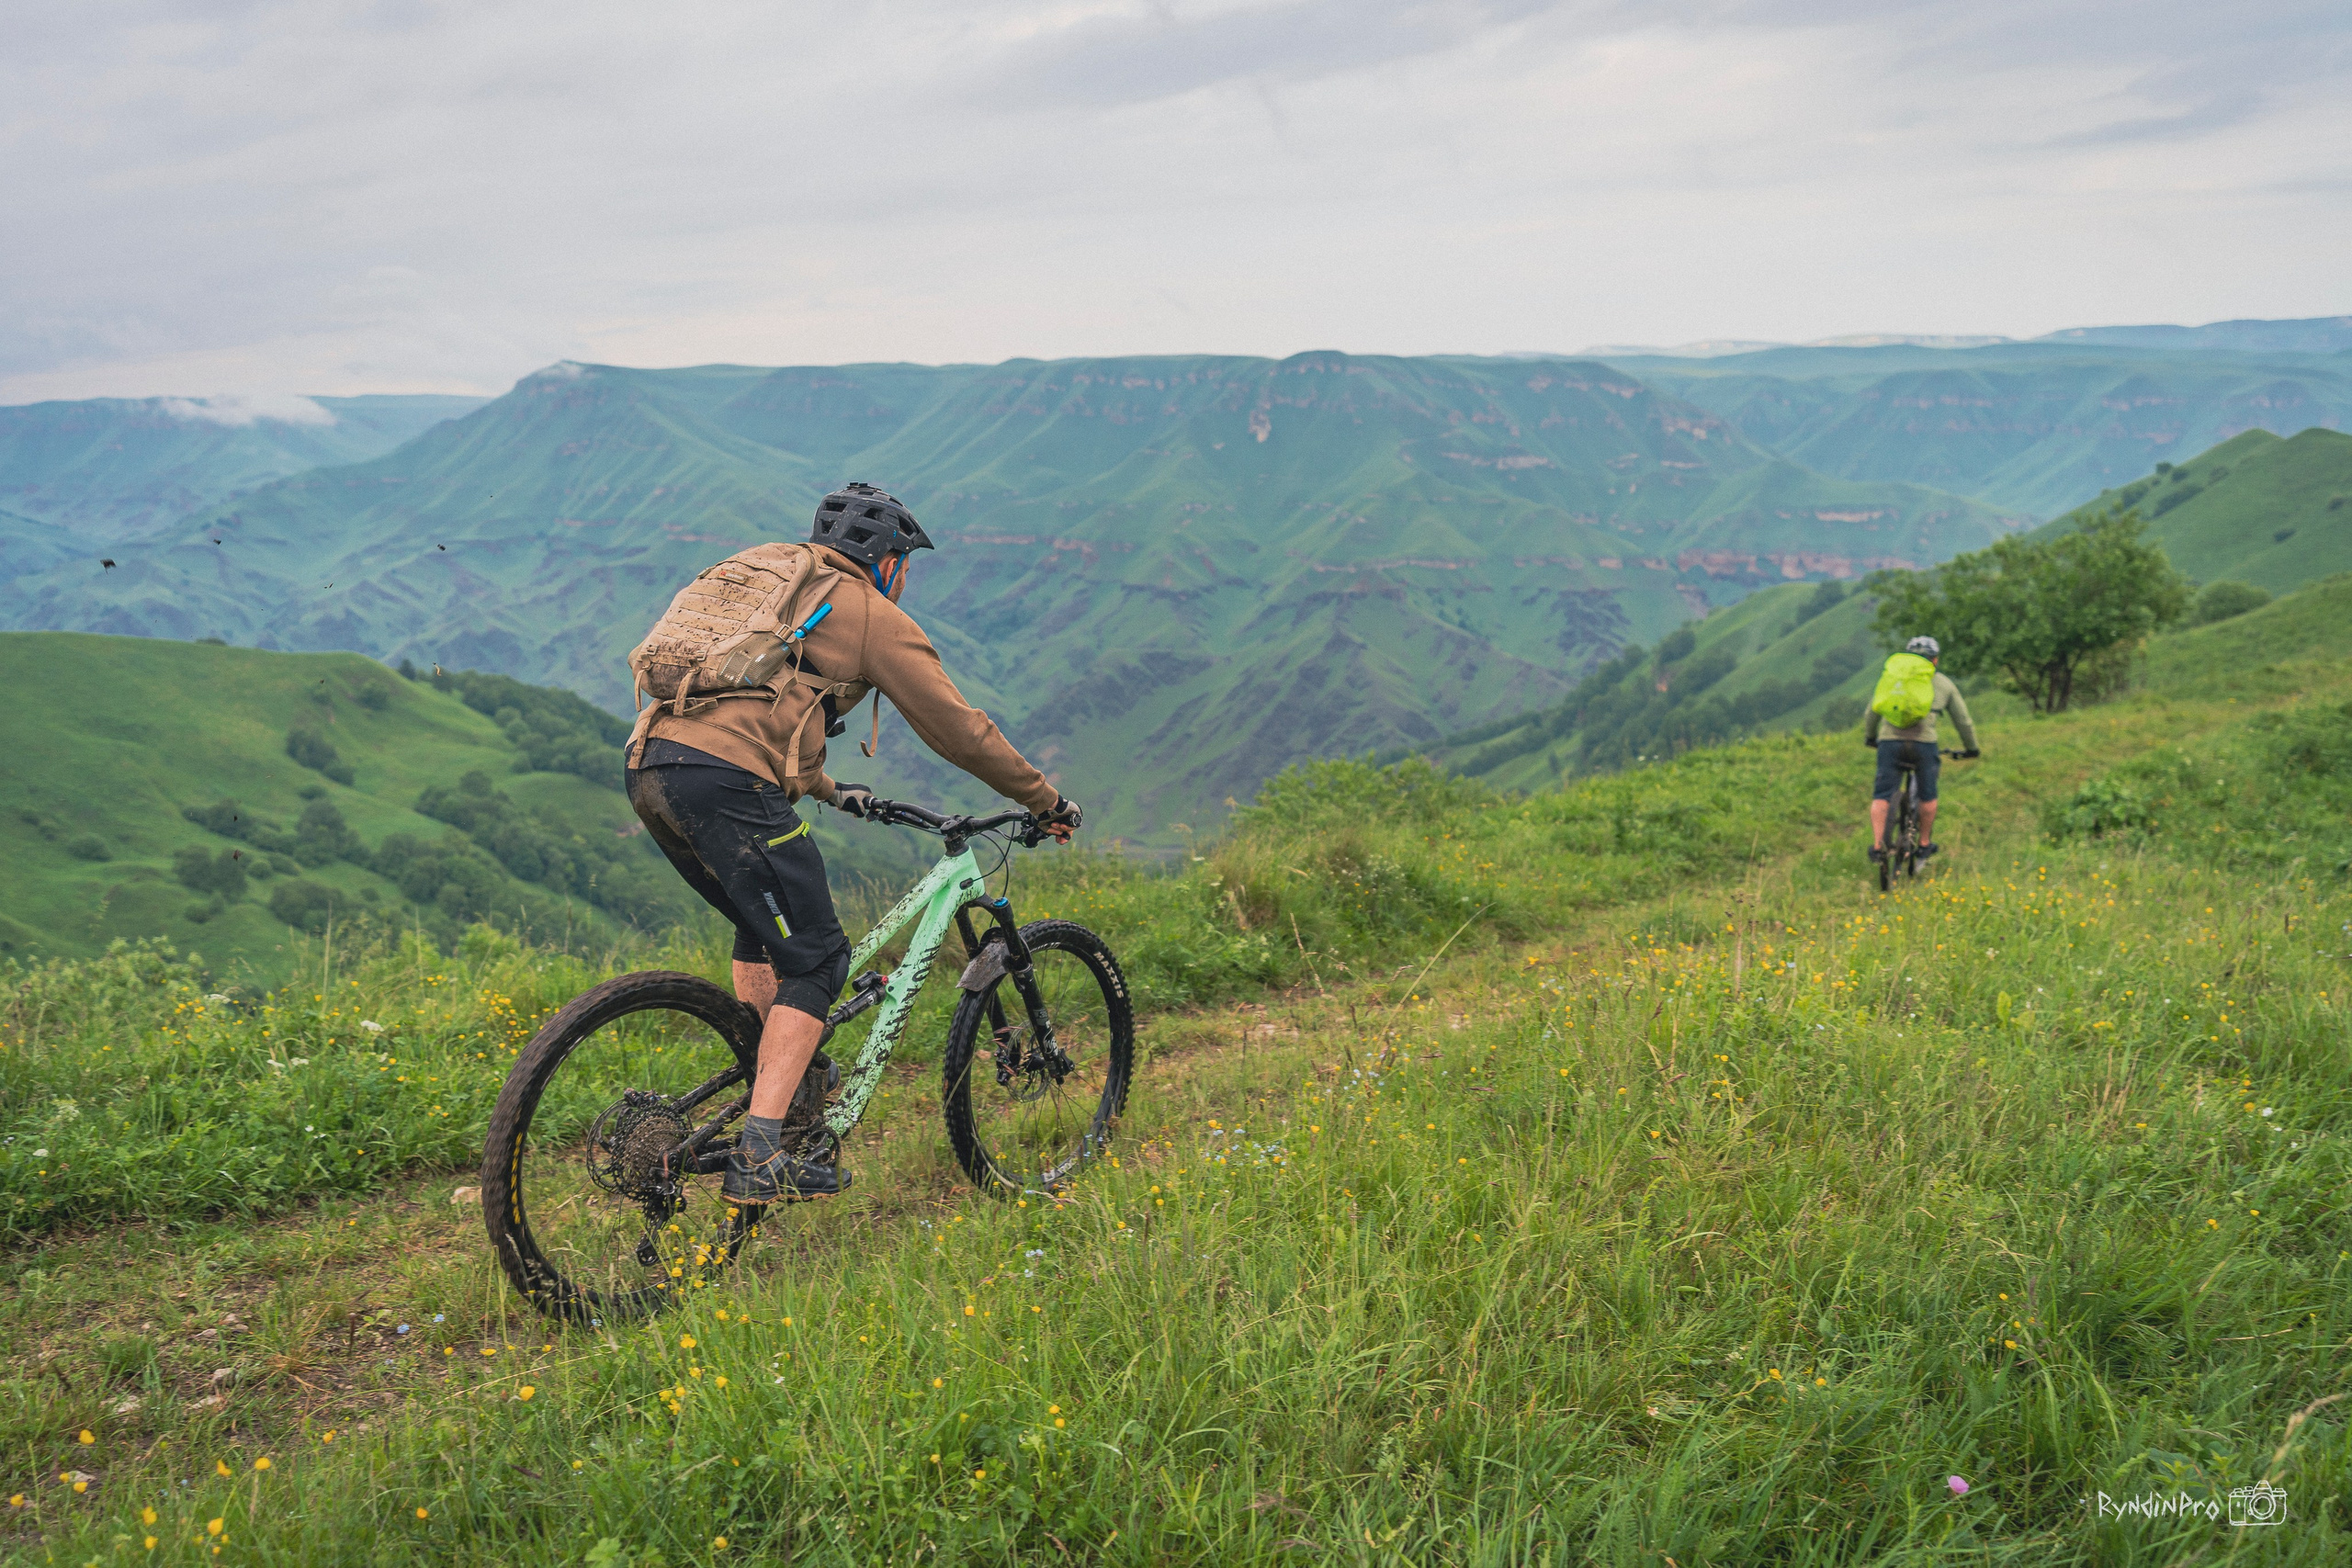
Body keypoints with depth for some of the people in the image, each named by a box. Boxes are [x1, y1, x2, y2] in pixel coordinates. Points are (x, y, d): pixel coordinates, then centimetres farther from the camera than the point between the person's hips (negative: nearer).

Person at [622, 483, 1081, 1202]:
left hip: (649, 767, 8)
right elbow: (962, 731, 9)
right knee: (815, 959, -1)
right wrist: (1048, 801, 21)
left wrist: (829, 789, 52)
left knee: (764, 929, 27)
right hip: (729, 782, -8)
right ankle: (761, 1156, -9)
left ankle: (786, 1092, 28)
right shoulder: (873, 616, 9)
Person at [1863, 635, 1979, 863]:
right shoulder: (1944, 683, 19)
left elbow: (1871, 713, 25)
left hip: (1890, 741, 0)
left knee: (1881, 795, 6)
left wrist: (1869, 737, 41)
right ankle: (1925, 844, 27)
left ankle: (1877, 845, -6)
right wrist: (1972, 748, 38)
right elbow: (1963, 721, 25)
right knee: (1928, 795, 19)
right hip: (1924, 742, 0)